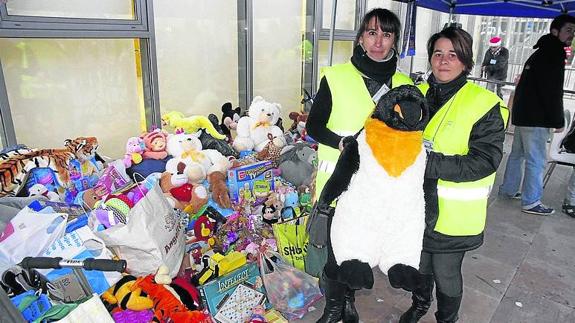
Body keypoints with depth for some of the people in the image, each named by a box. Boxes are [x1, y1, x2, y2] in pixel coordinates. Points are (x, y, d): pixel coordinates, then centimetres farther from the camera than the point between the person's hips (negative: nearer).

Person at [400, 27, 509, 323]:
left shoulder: (484, 104, -13)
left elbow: (484, 162, -20)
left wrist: (429, 161, -29)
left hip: (453, 212, -4)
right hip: (417, 205, 5)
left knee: (446, 274, 14)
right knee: (419, 265, 23)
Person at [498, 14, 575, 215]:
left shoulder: (540, 53, 18)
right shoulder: (554, 53, -12)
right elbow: (553, 91, -18)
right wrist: (558, 121, -12)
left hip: (521, 114, 10)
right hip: (536, 118, -10)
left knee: (517, 154, 17)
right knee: (537, 160, -5)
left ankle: (508, 190, 26)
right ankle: (531, 202, 0)